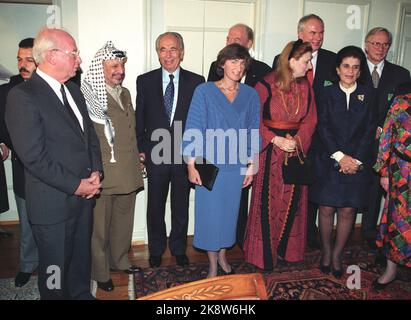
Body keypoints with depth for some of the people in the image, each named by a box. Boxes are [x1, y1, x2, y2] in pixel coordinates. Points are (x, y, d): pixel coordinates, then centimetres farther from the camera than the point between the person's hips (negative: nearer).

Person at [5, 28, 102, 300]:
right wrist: (75, 185, -15)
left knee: (81, 258, 23)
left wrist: (96, 172, 0)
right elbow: (34, 157, -19)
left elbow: (90, 134, 14)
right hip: (53, 203, -7)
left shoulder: (73, 90, 10)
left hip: (84, 194, 7)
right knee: (55, 268, 13)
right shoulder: (22, 96, -15)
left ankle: (81, 294, 43)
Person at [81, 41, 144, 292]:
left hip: (128, 174, 7)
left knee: (124, 222, 20)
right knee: (100, 226, 9)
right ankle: (101, 272, 27)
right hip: (102, 175, -7)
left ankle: (120, 260, 41)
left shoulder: (125, 93, 13)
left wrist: (137, 158, 18)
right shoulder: (88, 95, -13)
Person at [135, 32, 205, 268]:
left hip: (185, 155, 0)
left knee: (181, 207, 14)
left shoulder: (196, 82, -2)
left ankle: (179, 248, 36)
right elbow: (140, 118, 4)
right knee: (155, 207, 14)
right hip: (156, 155, 0)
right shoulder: (145, 81, 0)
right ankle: (156, 249, 35)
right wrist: (141, 149, 1)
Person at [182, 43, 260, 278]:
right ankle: (213, 265, 25)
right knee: (210, 213, 6)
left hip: (237, 165, 3)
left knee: (230, 212, 14)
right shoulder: (204, 91, -4)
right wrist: (191, 165, -7)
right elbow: (193, 129, -5)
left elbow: (253, 132, 7)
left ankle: (222, 257, 37)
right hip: (209, 164, -2)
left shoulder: (250, 95, 3)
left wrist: (251, 166, 6)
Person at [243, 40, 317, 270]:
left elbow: (310, 119, 4)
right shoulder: (266, 85, -10)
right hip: (270, 149, -4)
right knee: (268, 202, 3)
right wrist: (276, 140, -18)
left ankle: (287, 248, 29)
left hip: (297, 149, 5)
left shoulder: (305, 86, 5)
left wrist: (297, 140, -12)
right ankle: (264, 253, 19)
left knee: (292, 201, 11)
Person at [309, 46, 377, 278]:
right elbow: (323, 128, -3)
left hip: (357, 162, 1)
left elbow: (370, 130, 2)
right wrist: (340, 156, -12)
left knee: (348, 210, 4)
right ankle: (326, 251, 23)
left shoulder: (368, 95, 6)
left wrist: (355, 159, -8)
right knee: (327, 208, 3)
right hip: (329, 161, -1)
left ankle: (338, 254, 21)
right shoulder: (328, 93, 3)